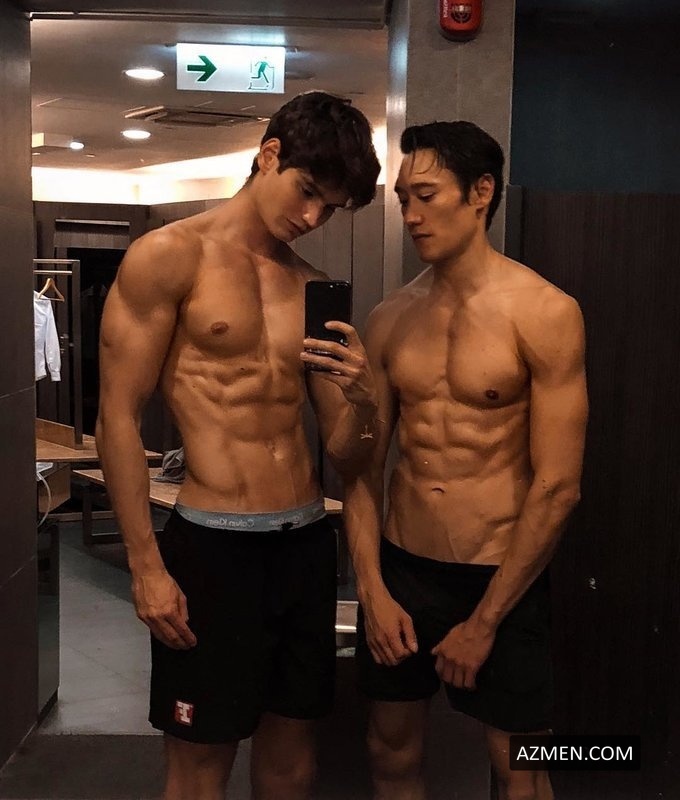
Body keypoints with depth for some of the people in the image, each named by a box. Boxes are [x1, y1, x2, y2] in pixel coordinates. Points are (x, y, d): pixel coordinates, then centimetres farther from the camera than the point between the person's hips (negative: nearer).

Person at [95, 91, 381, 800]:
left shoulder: (314, 289, 11)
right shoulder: (169, 257, -4)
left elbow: (344, 454, 12)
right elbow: (118, 419, -7)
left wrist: (362, 402, -10)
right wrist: (146, 567, -11)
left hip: (307, 543, 5)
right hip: (212, 545, -5)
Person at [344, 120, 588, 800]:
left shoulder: (544, 314, -12)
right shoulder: (389, 320, 2)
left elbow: (557, 487, -14)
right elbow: (364, 464, 5)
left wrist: (483, 622, -12)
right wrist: (372, 589, -4)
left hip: (501, 578, -4)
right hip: (399, 569, 4)